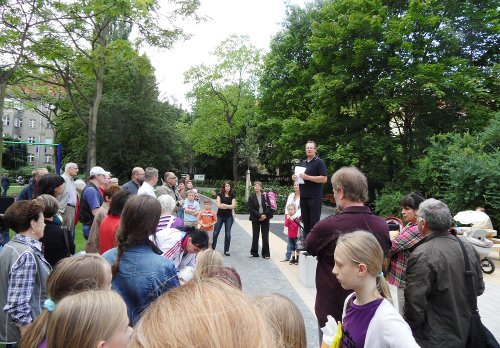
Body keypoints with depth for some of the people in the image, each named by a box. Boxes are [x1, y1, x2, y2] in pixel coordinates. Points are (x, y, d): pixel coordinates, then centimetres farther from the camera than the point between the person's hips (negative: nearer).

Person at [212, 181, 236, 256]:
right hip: (220, 216, -1)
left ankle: (226, 250, 13)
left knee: (228, 234, 3)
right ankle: (212, 249, 9)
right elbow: (218, 205, -10)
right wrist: (229, 206, -12)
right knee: (215, 233, -1)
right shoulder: (220, 194, 1)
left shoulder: (232, 195, 5)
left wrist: (223, 205, -14)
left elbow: (233, 206, -7)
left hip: (229, 217, 1)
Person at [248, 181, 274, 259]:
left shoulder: (265, 196, 3)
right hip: (255, 219, 0)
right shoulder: (251, 198, 3)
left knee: (265, 236, 1)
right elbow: (251, 209, -4)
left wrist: (265, 215, -15)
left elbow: (269, 207, -1)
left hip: (265, 218, 0)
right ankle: (254, 252, 15)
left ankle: (266, 253, 9)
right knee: (255, 236, 5)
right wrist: (260, 215, -15)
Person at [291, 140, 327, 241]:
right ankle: (306, 242, 21)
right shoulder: (303, 162, 16)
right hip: (303, 196, 7)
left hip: (315, 197, -7)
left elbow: (324, 179, -15)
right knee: (305, 221, 12)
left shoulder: (319, 162, -5)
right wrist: (295, 177, 3)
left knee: (314, 223, -3)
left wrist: (308, 177, -19)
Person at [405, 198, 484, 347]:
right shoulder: (469, 248, -4)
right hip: (466, 334, 7)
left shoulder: (422, 256, -26)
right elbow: (479, 289, 9)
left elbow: (415, 304, -25)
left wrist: (408, 333, -9)